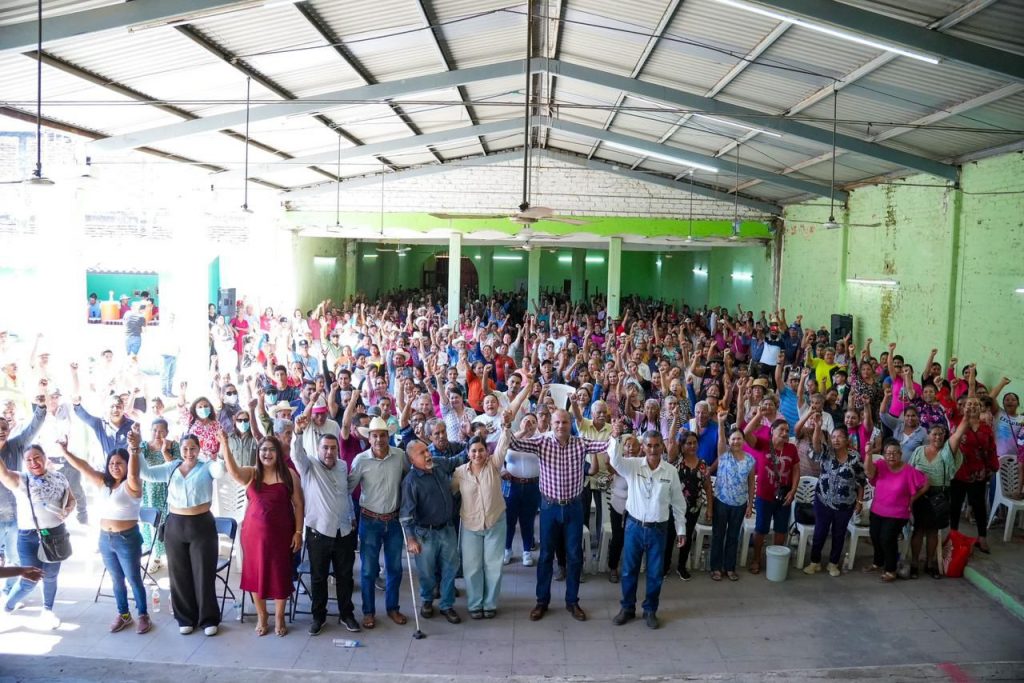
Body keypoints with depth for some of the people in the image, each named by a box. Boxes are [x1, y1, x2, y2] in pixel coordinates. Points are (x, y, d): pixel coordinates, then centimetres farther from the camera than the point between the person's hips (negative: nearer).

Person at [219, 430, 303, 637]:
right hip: (254, 532, 1)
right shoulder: (250, 473, 0)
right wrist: (225, 444, -36)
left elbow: (298, 504, -1)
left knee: (280, 573, 7)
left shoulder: (289, 475, -2)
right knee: (256, 573, 10)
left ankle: (279, 618, 24)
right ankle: (261, 617, 28)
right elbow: (233, 470, -23)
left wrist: (298, 532, -5)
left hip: (281, 532, -1)